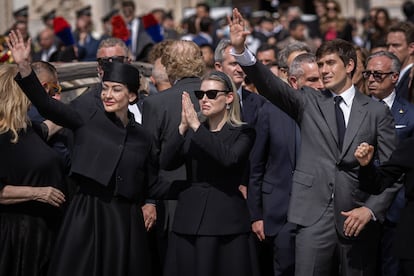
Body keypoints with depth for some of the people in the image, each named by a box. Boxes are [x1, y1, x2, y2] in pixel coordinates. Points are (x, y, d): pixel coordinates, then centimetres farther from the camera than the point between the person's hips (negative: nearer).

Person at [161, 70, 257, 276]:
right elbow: (166, 163, -3)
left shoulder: (242, 133, 3)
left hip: (226, 221, -3)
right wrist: (183, 127, -15)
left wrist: (196, 127, -20)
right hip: (189, 221, 3)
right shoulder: (190, 133, 13)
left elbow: (229, 158, -19)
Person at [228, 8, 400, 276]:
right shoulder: (309, 102, 10)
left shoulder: (377, 111, 6)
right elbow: (271, 85, -6)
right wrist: (241, 50, -21)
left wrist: (371, 209, -9)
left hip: (358, 217, 0)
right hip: (314, 215, 0)